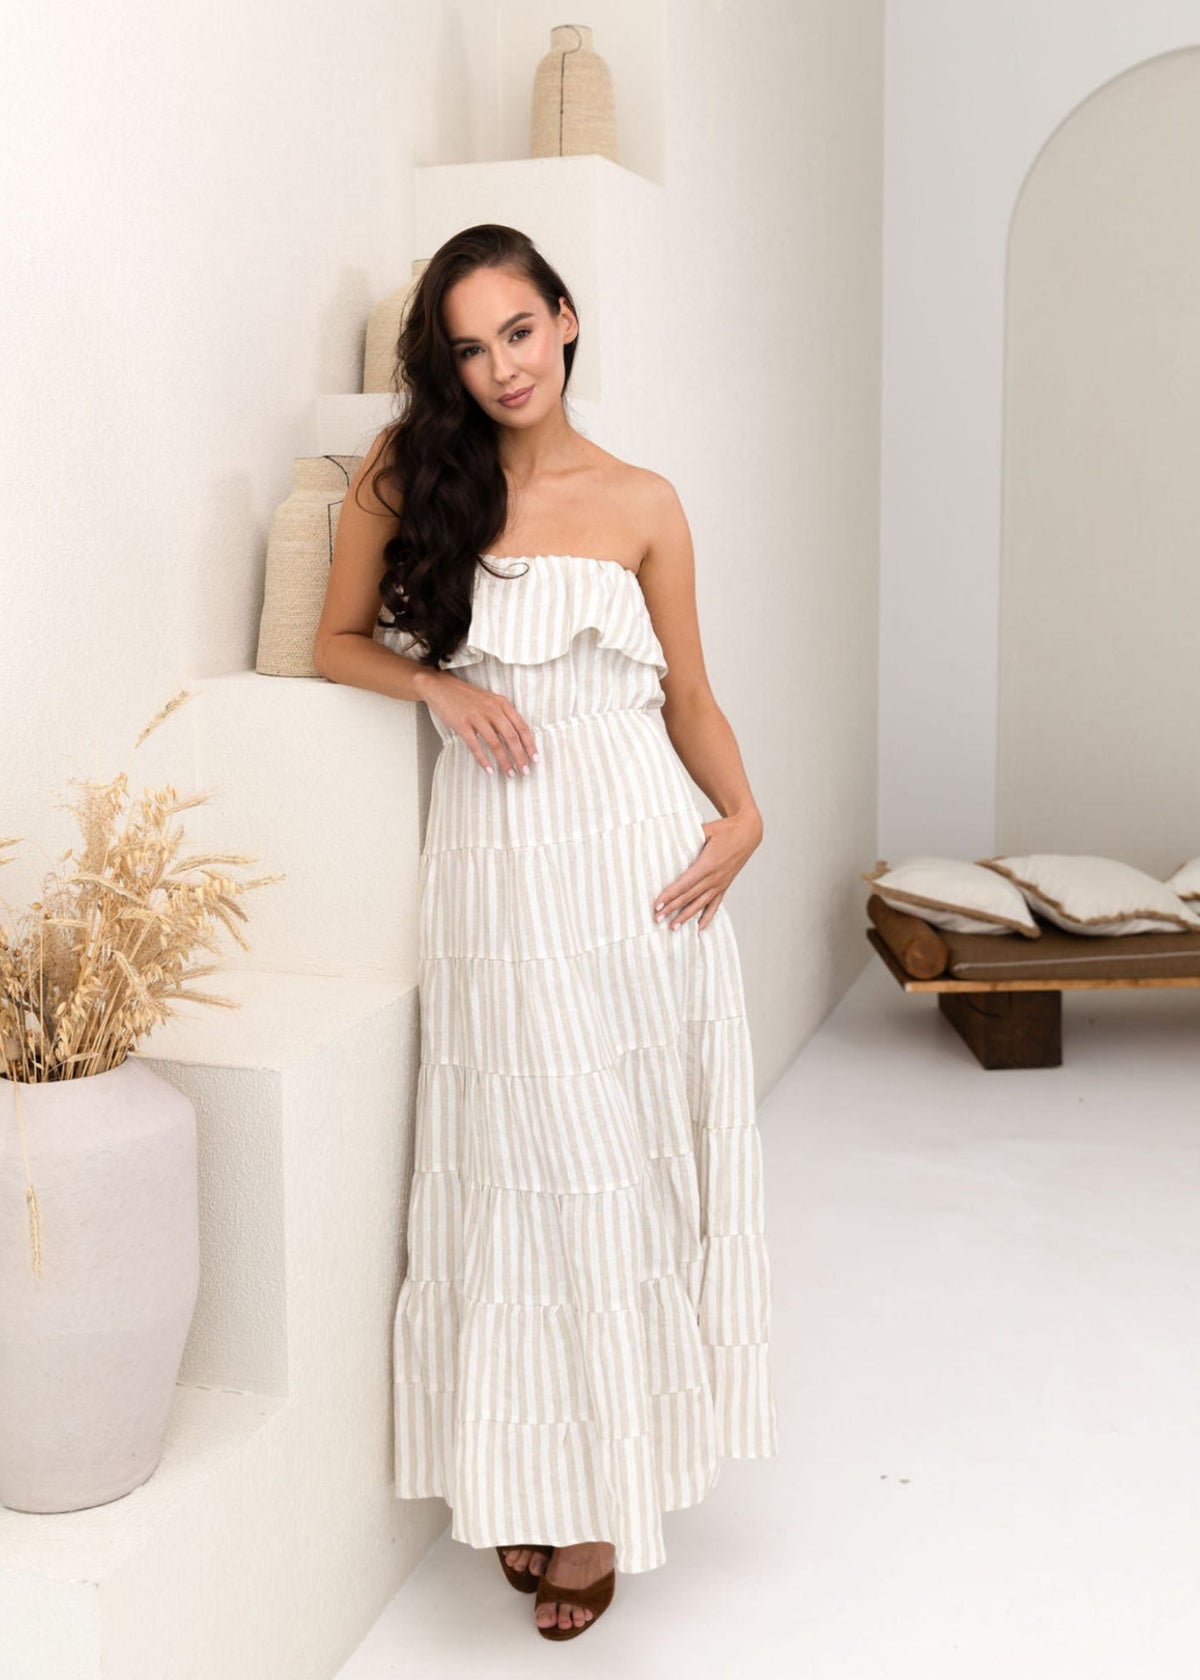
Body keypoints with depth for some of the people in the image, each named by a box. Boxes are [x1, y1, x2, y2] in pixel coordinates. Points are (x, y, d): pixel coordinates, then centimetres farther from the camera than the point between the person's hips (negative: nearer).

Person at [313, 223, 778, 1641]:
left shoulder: (642, 502, 7)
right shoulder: (408, 475, 6)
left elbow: (690, 694, 10)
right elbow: (338, 641, 13)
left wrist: (743, 816, -7)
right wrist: (441, 682, -6)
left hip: (641, 854, 1)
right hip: (497, 858, 0)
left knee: (635, 1163, 5)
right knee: (524, 1172, 3)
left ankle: (608, 1487, 21)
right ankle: (534, 1477, 21)